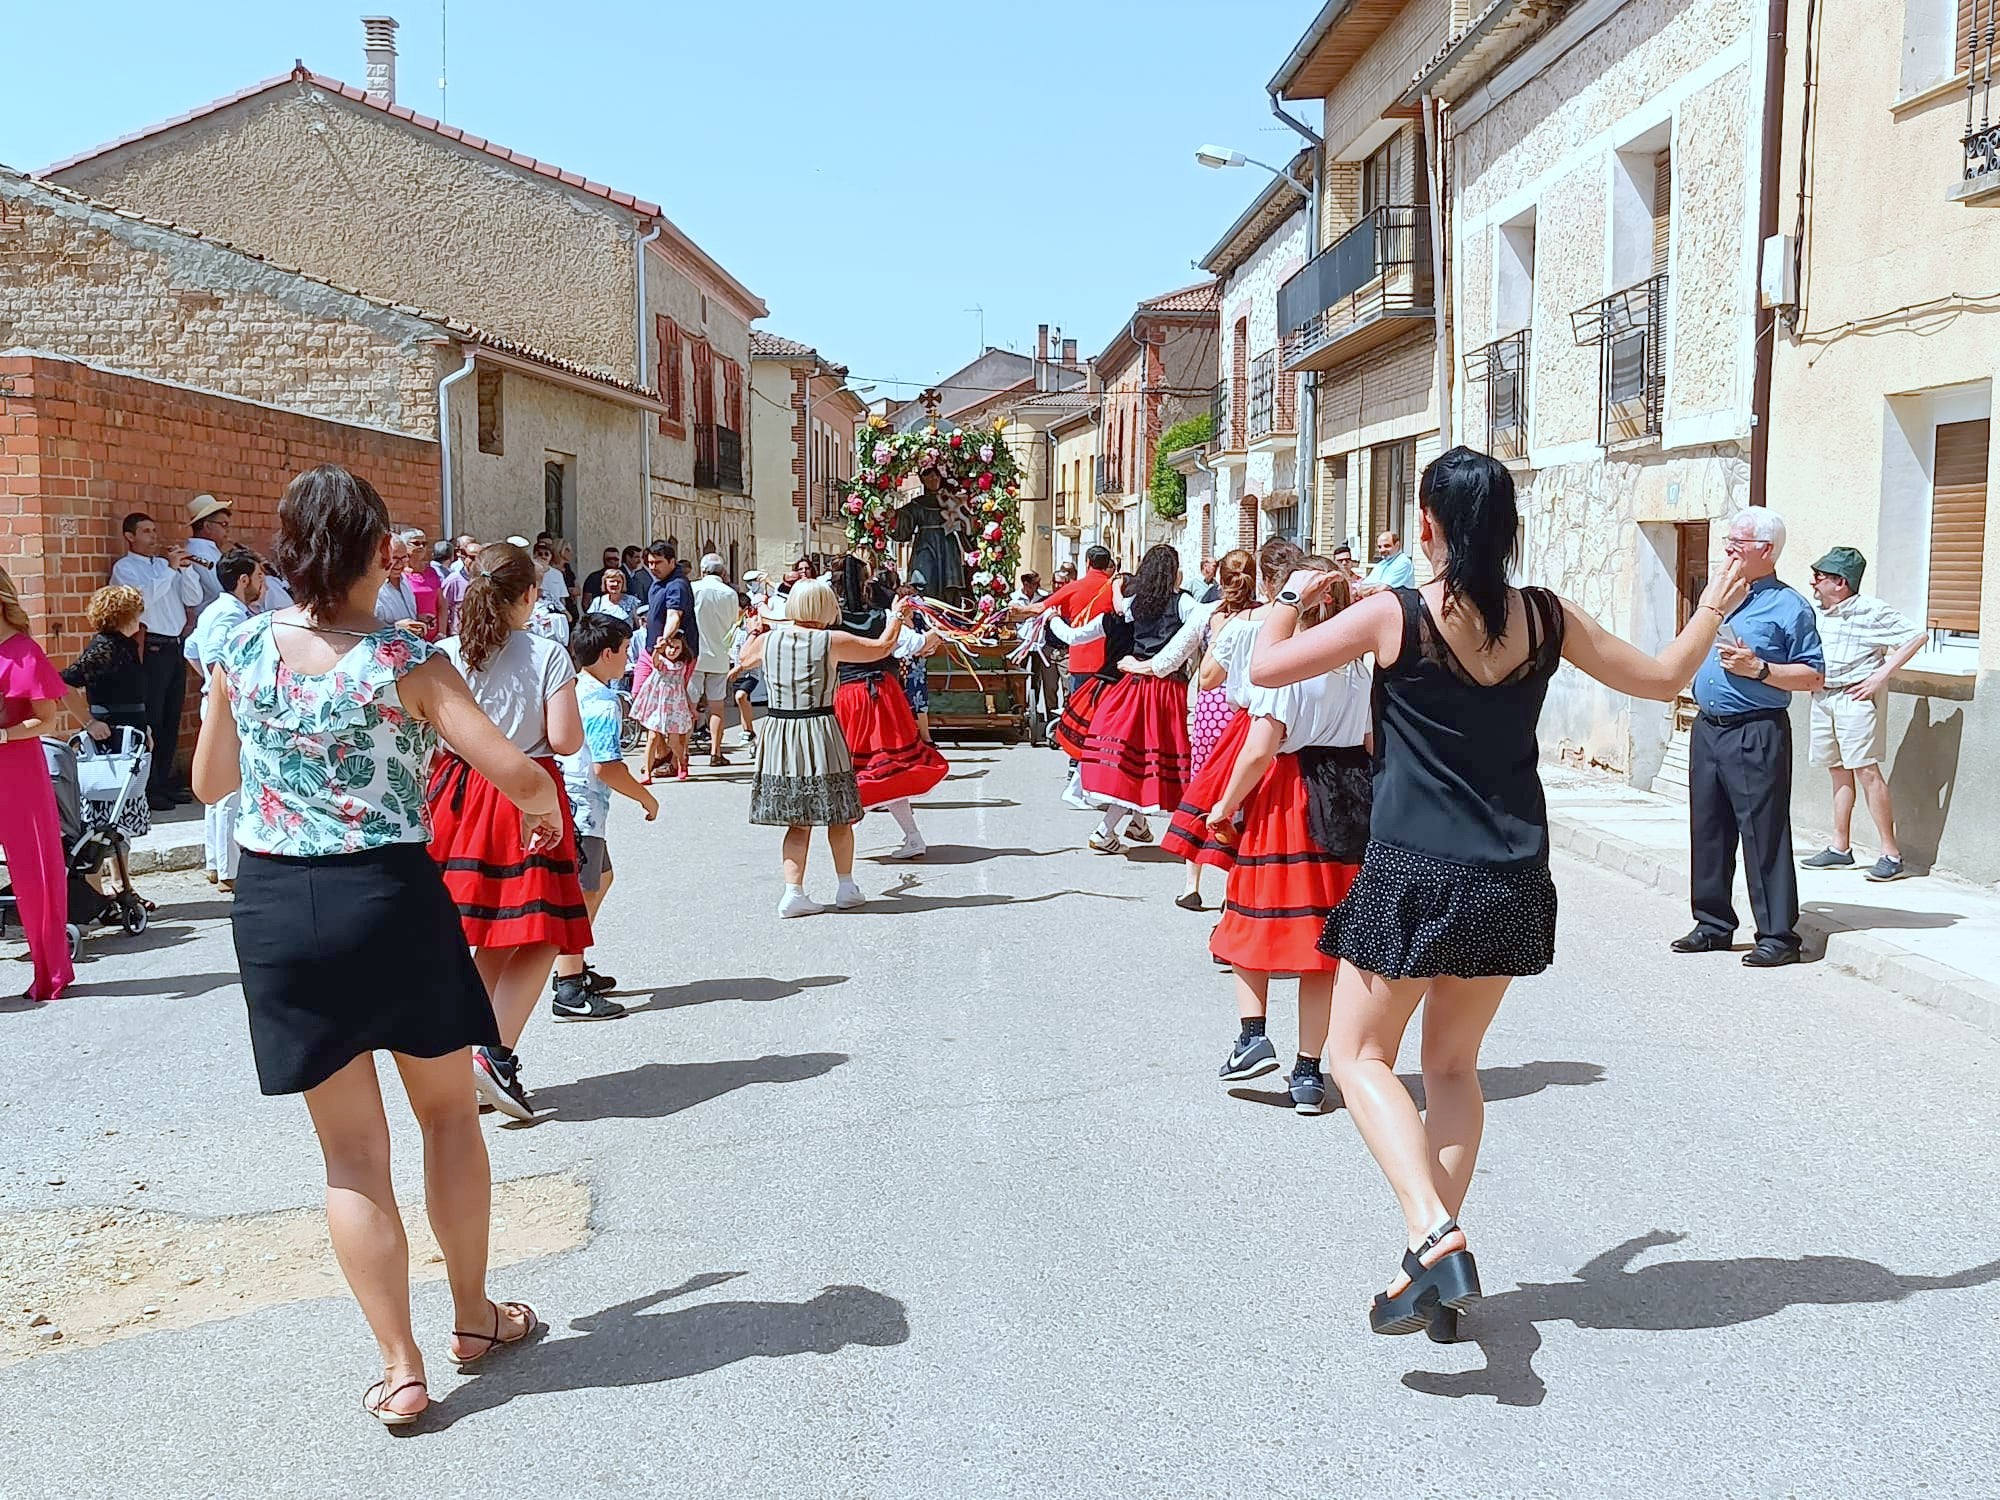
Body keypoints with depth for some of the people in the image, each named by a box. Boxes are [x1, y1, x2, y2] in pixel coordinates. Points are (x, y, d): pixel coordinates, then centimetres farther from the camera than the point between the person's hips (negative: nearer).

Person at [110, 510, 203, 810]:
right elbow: (144, 596, -20)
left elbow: (194, 598, 10)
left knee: (171, 720, 10)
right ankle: (148, 790, -4)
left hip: (175, 648, 7)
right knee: (151, 721, -7)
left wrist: (184, 567, -3)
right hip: (151, 649, -7)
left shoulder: (164, 564, 18)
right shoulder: (124, 568, -1)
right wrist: (170, 568, -18)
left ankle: (164, 783, 17)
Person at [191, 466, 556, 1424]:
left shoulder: (240, 649, -2)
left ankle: (400, 1369, 14)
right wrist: (542, 808, 7)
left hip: (276, 910, 3)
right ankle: (474, 1317, 32)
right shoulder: (405, 662, -11)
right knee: (449, 1113, 19)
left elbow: (208, 782, 12)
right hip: (392, 899, -2)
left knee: (352, 1151, 11)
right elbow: (519, 777, -15)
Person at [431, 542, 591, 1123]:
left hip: (460, 792, 5)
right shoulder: (548, 655, -7)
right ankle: (497, 1051, -11)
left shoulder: (445, 655, 2)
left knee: (489, 937, 14)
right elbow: (565, 739, -11)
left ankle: (475, 1052, 16)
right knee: (539, 932, 3)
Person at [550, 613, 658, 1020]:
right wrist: (646, 798, -11)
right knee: (580, 894, -7)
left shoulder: (572, 691, 11)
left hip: (566, 800, 10)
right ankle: (569, 993, -6)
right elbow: (606, 767, -23)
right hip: (583, 807, -10)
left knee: (601, 879, 24)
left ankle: (575, 969, 31)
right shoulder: (604, 701, -17)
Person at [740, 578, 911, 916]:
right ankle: (846, 888, 23)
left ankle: (793, 891, 1)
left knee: (798, 822, 10)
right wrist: (895, 616, 20)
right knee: (839, 816, 13)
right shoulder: (831, 642, -9)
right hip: (821, 732, -3)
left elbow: (745, 660, 23)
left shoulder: (767, 640, 0)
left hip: (777, 733, 3)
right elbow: (883, 647, 2)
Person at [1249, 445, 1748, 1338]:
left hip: (1412, 874, -5)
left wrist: (1291, 597, 14)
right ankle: (1439, 1266, 18)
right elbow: (1663, 678, 13)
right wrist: (1714, 608, 30)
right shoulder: (1546, 619, 1)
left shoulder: (1394, 617, -11)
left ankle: (1435, 1238, -11)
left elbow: (1265, 668, -4)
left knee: (1359, 1055, 8)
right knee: (1454, 1065, 18)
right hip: (1511, 882, 5)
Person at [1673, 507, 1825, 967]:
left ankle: (1778, 935, 2)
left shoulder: (1789, 606, -6)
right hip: (1707, 729, 7)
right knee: (1707, 831, 11)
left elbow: (1814, 678, -9)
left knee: (1765, 836, -5)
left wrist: (1758, 668, -18)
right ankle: (1714, 925, 21)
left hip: (1756, 735, -7)